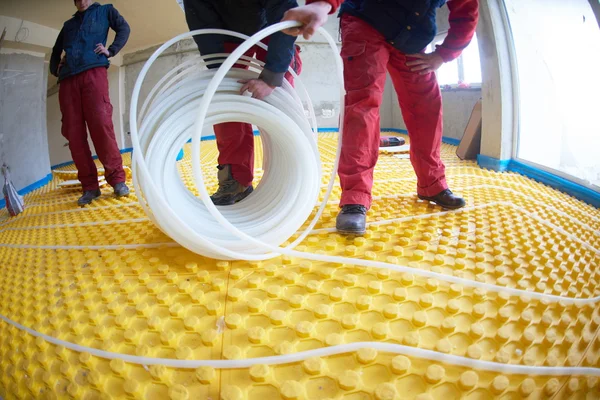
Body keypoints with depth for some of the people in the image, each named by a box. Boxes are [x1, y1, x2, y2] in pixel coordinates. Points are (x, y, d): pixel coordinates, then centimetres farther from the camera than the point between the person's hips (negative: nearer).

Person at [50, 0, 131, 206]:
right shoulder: (68, 24, 32)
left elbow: (124, 28, 10)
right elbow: (56, 50, 37)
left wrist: (111, 50, -3)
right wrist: (55, 69, 19)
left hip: (93, 71, -4)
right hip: (68, 79, 4)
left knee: (101, 124, -18)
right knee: (73, 133, -7)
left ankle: (117, 179, -12)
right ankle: (89, 186, -6)